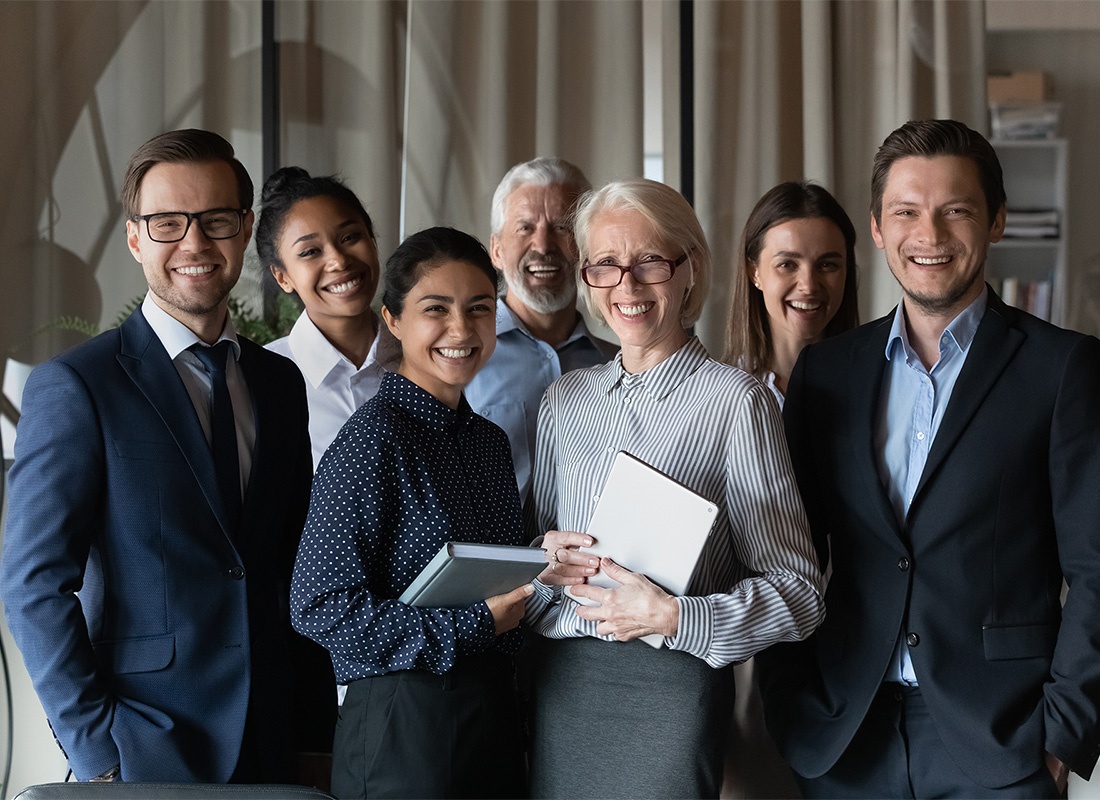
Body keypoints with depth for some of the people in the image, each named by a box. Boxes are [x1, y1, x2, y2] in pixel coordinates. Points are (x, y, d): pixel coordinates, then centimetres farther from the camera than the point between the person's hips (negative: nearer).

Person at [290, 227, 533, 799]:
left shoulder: (489, 440, 11)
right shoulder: (375, 438, -14)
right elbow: (319, 605, -18)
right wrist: (472, 626, -18)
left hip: (494, 709, 8)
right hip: (404, 722, -7)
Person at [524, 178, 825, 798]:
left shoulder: (735, 401, -7)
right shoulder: (565, 399, 10)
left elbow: (799, 594, -9)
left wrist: (675, 618, -21)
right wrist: (545, 561, -3)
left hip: (671, 686, -5)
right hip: (559, 683, 5)